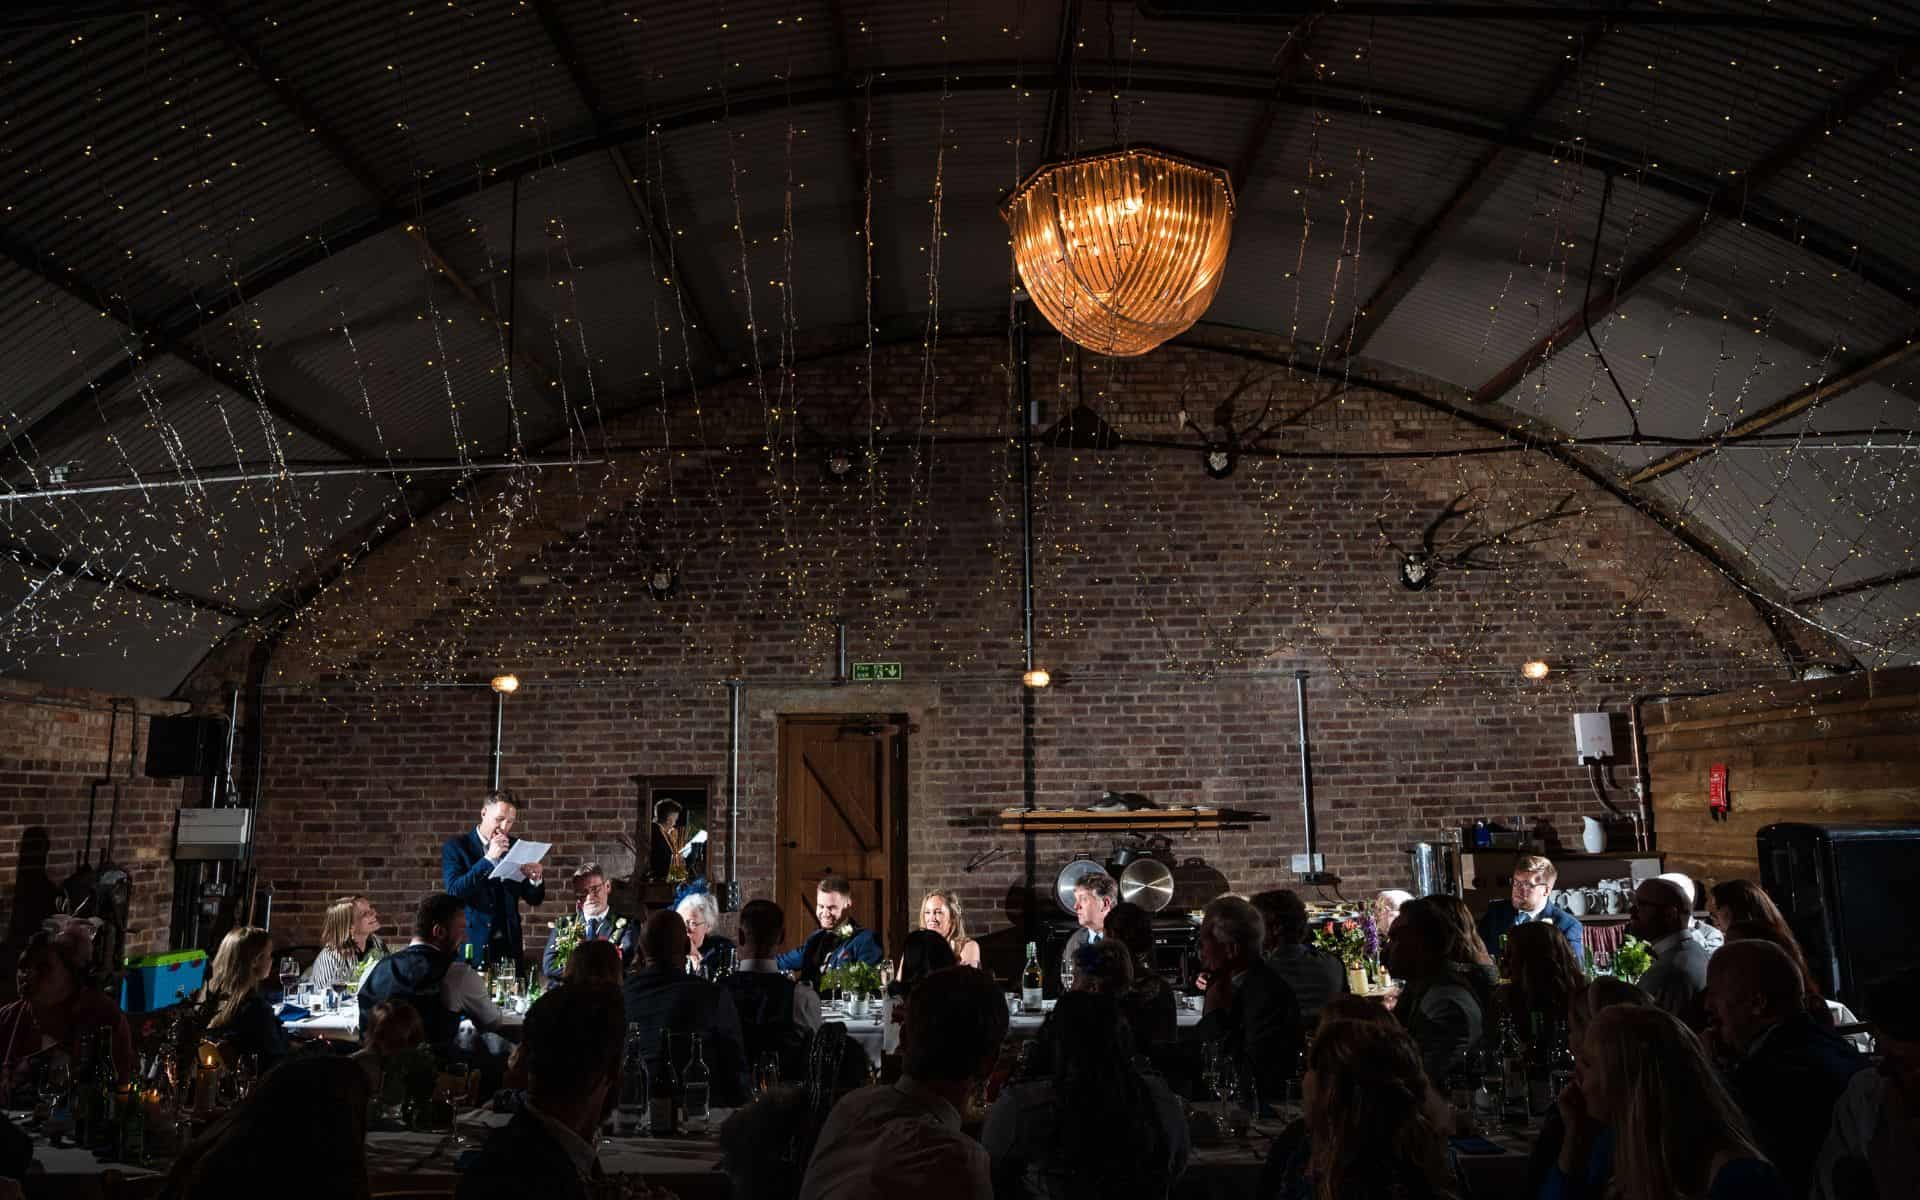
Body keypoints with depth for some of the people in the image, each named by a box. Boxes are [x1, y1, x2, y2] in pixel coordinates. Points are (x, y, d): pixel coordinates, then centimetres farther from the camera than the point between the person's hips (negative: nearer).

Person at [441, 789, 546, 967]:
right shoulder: (456, 847, -1)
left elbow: (534, 900, 8)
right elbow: (453, 891, -15)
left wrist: (535, 879, -14)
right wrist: (488, 859, -21)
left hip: (509, 945, 3)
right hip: (472, 946, -3)